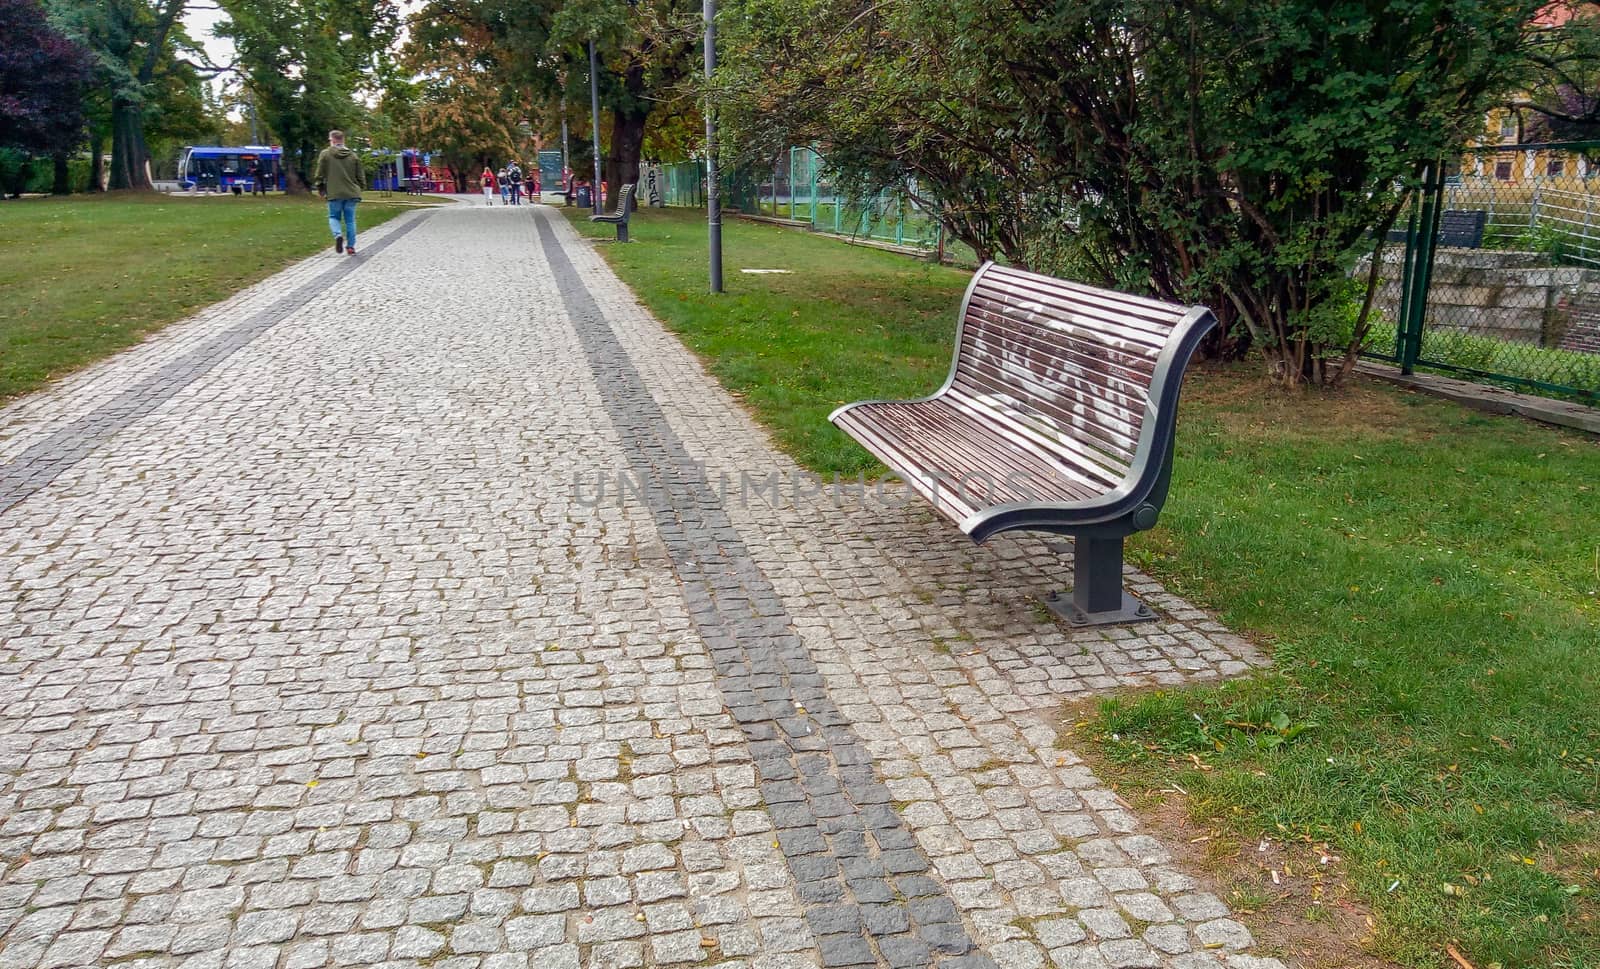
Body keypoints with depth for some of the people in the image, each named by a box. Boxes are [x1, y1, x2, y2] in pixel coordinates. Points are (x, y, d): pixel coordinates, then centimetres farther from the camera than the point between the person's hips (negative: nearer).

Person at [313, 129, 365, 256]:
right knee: (350, 220, 10)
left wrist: (320, 188, 15)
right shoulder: (353, 155, 4)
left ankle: (338, 235, -15)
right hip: (351, 193, 2)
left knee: (334, 217, 13)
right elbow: (361, 176, 6)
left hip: (334, 193, -2)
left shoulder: (325, 154, -3)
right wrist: (358, 188, 22)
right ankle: (351, 246, 8)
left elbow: (319, 174, -1)